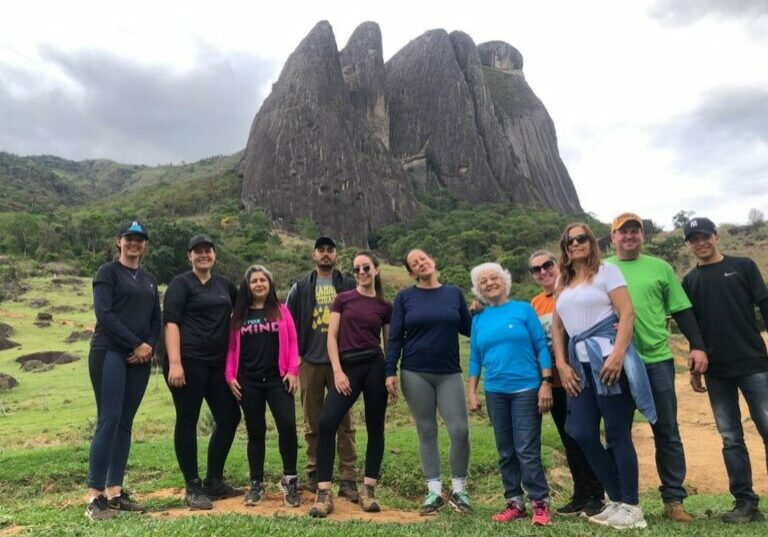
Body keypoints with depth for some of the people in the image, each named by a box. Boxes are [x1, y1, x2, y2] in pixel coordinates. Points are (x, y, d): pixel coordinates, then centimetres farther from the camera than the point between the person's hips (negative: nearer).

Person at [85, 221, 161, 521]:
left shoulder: (149, 280, 18)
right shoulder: (108, 272, 1)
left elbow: (156, 320, 15)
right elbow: (103, 314, -11)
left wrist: (150, 346, -4)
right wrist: (136, 344, -13)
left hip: (140, 358, 6)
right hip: (109, 353, -5)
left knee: (125, 424, 6)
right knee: (109, 421, -10)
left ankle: (115, 492, 12)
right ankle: (95, 497, -4)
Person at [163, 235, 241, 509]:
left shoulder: (224, 284, 15)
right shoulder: (181, 283, -2)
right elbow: (171, 322, -12)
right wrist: (174, 363, -22)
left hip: (217, 362, 7)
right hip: (188, 361, -7)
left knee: (229, 417, 8)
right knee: (187, 421, 1)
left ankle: (214, 481, 23)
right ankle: (192, 487, 13)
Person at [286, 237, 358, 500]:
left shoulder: (349, 285, 6)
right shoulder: (301, 287, 9)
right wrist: (294, 355, 4)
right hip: (310, 361, 1)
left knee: (344, 421, -1)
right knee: (313, 422, 9)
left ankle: (348, 479, 5)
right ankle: (314, 474, 21)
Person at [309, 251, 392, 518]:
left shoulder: (385, 306, 9)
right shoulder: (343, 299, 7)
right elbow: (332, 337, 2)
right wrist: (338, 371, -7)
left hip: (375, 367, 1)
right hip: (348, 367, -1)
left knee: (375, 428, 4)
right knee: (327, 422, -15)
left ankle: (368, 490, 17)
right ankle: (324, 493, -7)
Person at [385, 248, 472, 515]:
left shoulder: (454, 293, 7)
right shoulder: (404, 297, 2)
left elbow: (468, 329, 11)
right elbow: (395, 337, 0)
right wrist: (390, 372, -7)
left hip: (449, 374, 1)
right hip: (415, 374, -1)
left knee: (460, 430, -4)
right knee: (427, 432, 6)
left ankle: (459, 490, 15)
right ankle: (434, 491, 18)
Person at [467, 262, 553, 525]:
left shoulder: (524, 309, -1)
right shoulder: (478, 319, 8)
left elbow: (541, 347, -3)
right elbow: (475, 358, 11)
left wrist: (546, 383, -10)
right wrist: (472, 393, 7)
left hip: (526, 389, -4)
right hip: (495, 392, 4)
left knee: (527, 450, -4)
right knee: (506, 451, 10)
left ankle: (540, 503, 11)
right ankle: (514, 502, 21)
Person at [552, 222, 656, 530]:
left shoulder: (606, 271, 2)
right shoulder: (563, 283, 18)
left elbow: (627, 313, -8)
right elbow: (557, 326, 17)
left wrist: (618, 355, -20)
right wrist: (562, 364, 6)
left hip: (608, 359, -6)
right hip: (581, 365, 6)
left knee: (617, 434, -3)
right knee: (582, 433, 4)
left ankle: (631, 507, 9)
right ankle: (616, 501, 18)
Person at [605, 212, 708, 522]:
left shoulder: (660, 268, 8)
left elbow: (681, 310, 7)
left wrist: (697, 346, 0)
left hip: (657, 360, 1)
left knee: (667, 432, 6)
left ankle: (674, 500, 18)